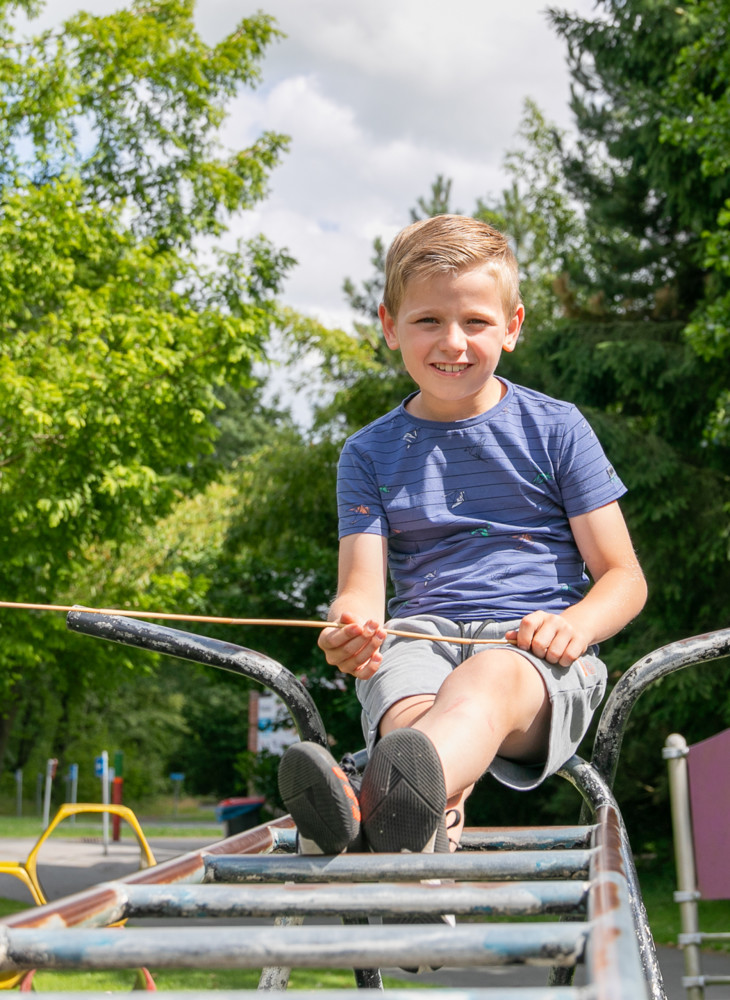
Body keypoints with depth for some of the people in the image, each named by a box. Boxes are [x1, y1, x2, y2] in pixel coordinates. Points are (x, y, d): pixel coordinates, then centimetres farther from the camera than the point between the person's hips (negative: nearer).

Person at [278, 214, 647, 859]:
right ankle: (432, 826, -65)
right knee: (414, 709, -35)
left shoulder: (556, 429, 10)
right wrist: (351, 628, -23)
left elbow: (623, 577, 8)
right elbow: (363, 585, 4)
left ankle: (377, 807, -69)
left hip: (533, 648, -3)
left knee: (485, 682, -39)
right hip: (420, 638, 3)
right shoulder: (369, 454, 15)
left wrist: (574, 625, -17)